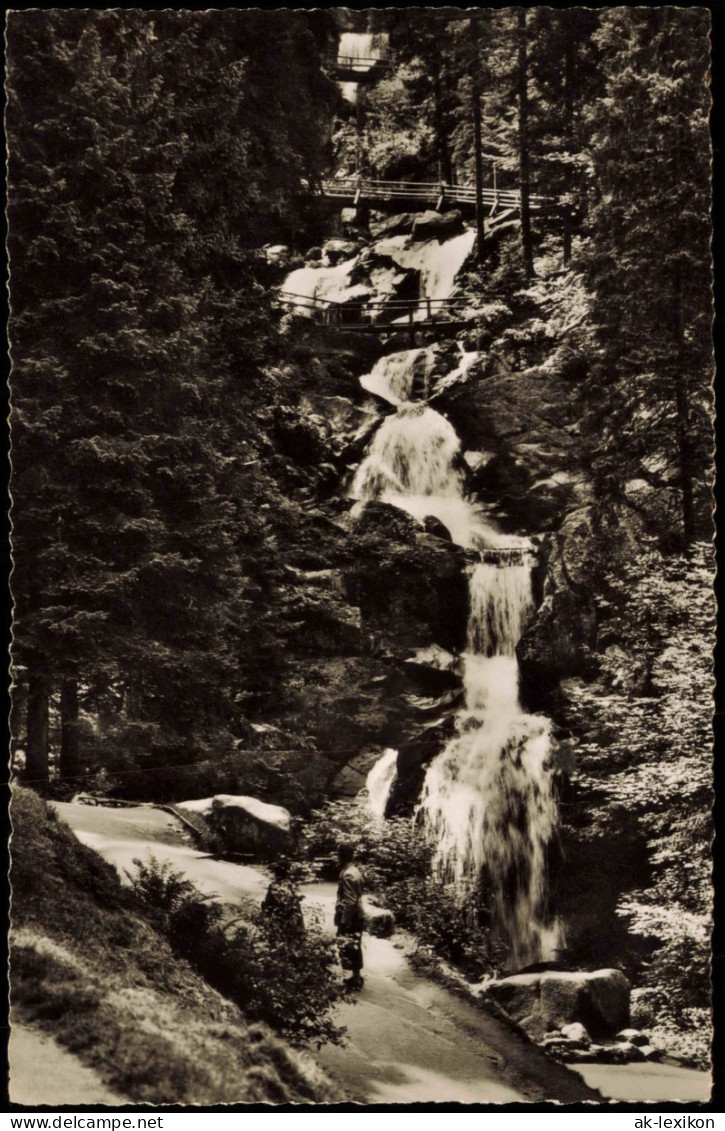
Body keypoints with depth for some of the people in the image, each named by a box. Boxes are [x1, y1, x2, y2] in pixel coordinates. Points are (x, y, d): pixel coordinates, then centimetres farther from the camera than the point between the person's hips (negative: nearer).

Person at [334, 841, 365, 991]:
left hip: (349, 918, -9)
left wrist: (344, 922, -20)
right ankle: (356, 977, 26)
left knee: (348, 949, 0)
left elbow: (349, 902, -23)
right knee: (355, 948, 17)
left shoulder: (347, 875, -22)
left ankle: (355, 980, 7)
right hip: (357, 917, 9)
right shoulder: (355, 871, 7)